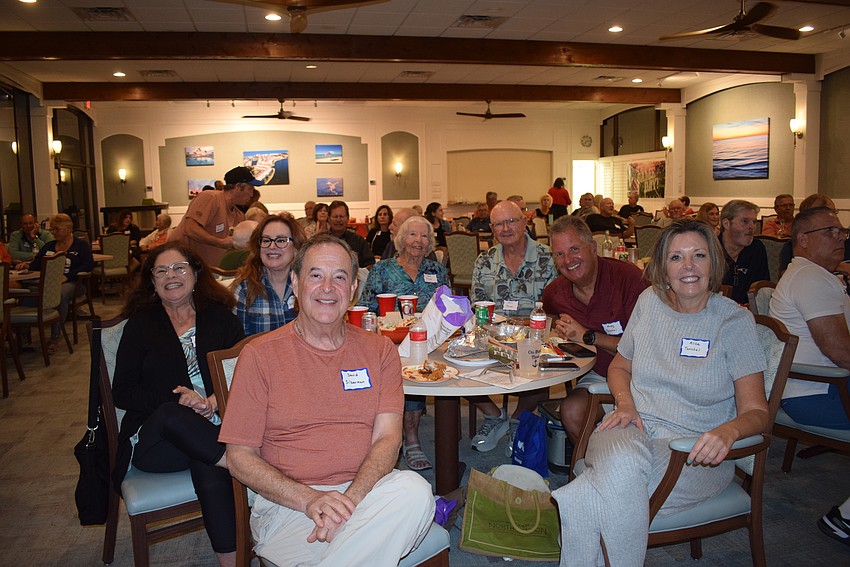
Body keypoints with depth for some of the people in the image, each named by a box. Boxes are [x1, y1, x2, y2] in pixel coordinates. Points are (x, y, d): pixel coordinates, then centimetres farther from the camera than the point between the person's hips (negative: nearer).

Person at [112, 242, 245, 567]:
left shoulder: (219, 317, 15)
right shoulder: (140, 325, 14)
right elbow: (122, 393, 5)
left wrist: (217, 400, -15)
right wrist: (177, 399, -11)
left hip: (215, 426, 0)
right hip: (153, 439, 0)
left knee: (207, 465, -35)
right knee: (171, 414, -36)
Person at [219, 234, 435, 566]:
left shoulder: (380, 351, 9)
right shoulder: (260, 355, 2)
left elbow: (388, 438, -1)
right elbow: (239, 457, -1)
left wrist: (349, 500, -20)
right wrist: (309, 500, -17)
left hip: (365, 490, 4)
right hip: (287, 502, -4)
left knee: (414, 490, -32)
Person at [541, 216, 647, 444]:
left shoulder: (627, 276, -17)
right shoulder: (555, 292, 1)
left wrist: (587, 336, -17)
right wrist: (558, 328, 0)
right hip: (599, 375, 5)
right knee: (572, 410, -24)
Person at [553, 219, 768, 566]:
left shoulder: (735, 322, -3)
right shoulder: (649, 302, 7)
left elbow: (756, 411, -4)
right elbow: (620, 367, 21)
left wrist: (728, 430, -28)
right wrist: (625, 403, -1)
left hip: (694, 447, -2)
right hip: (634, 424, 3)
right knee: (622, 467, -37)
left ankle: (556, 506, -13)